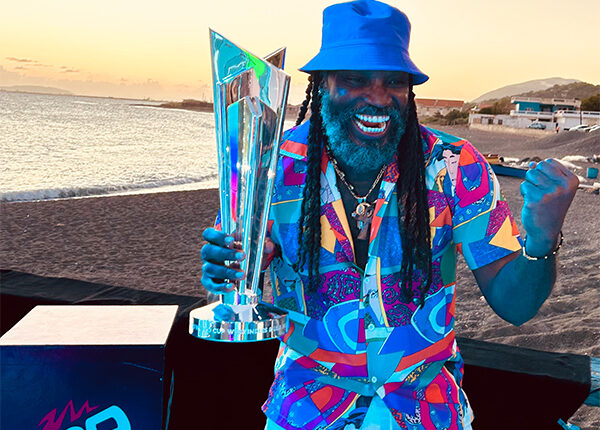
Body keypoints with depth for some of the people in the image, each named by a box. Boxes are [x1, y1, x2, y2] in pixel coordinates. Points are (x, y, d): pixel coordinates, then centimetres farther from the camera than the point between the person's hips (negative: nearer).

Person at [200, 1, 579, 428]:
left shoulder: (454, 167, -17)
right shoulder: (276, 165, -16)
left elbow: (513, 304, -17)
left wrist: (542, 240, -38)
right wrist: (227, 275, -33)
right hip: (307, 395, 1)